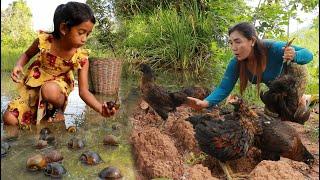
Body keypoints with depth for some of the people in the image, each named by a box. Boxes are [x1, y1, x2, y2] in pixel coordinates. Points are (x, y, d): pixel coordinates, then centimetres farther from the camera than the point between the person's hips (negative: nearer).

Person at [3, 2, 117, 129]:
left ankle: (57, 111, -5)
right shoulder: (44, 40, -20)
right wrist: (18, 66, -19)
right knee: (9, 119, -6)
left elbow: (83, 91, -23)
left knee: (50, 91, -39)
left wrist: (101, 108, -40)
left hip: (57, 87, -2)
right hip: (33, 86, 2)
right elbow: (27, 55, 3)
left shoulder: (81, 57, -22)